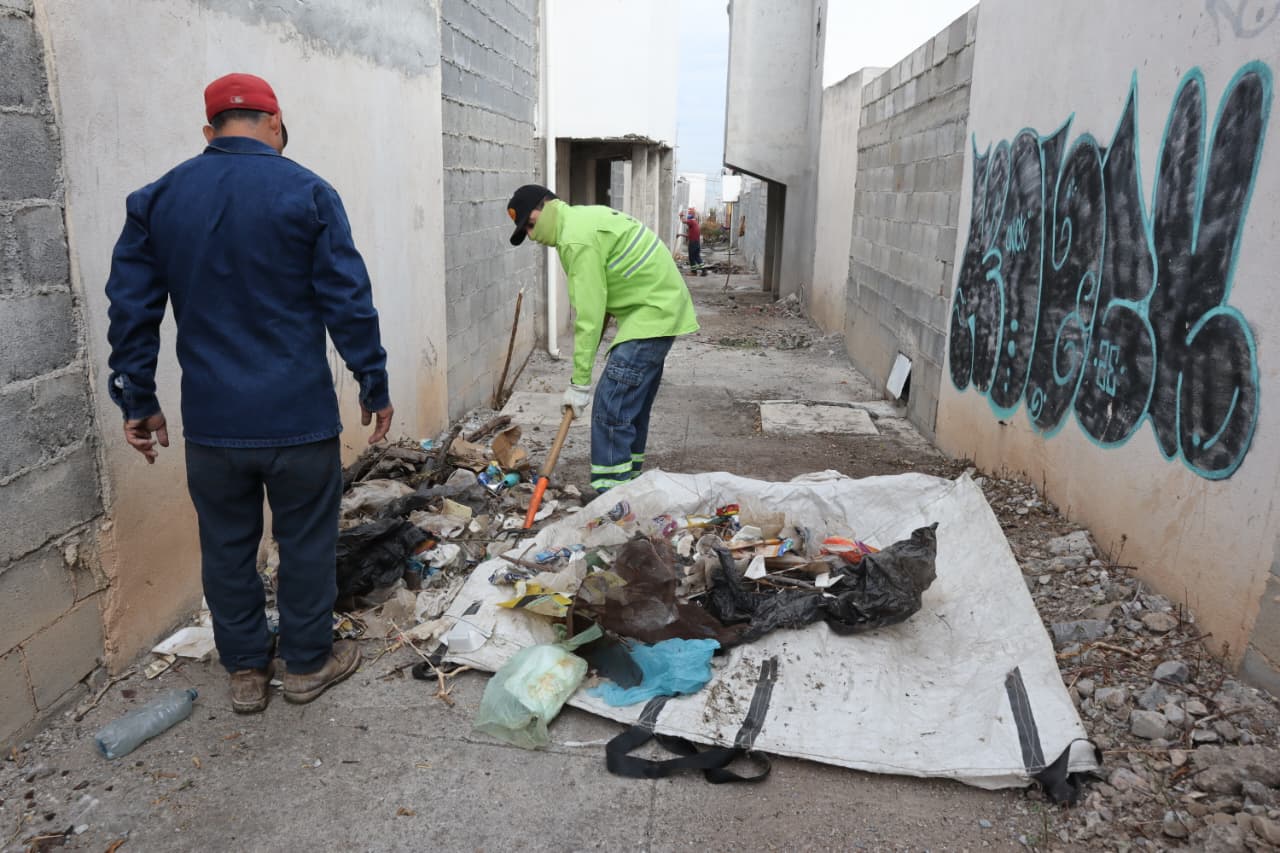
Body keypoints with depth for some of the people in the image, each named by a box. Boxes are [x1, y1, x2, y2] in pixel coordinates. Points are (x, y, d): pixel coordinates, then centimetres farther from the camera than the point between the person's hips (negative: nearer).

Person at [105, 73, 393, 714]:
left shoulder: (156, 199, 5)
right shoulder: (306, 193, -6)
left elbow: (131, 308, 5)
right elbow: (349, 303, -8)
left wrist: (137, 401, 13)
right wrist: (374, 387, 1)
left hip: (210, 421, 4)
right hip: (299, 416, -3)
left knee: (226, 544, 15)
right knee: (306, 539, 12)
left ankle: (245, 672, 29)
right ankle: (308, 662, 25)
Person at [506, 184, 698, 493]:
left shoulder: (577, 239, -20)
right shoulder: (583, 216, 13)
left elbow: (588, 315, -21)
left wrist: (580, 382, -18)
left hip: (653, 313, -11)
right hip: (657, 306, 11)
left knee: (611, 406, -13)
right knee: (633, 404, 16)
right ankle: (629, 482, 26)